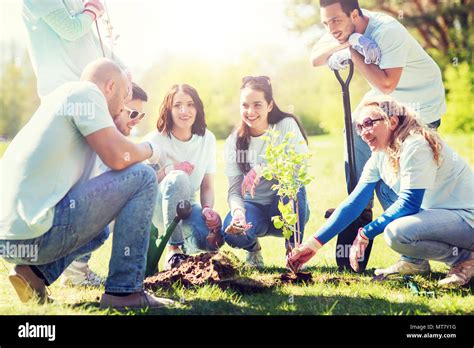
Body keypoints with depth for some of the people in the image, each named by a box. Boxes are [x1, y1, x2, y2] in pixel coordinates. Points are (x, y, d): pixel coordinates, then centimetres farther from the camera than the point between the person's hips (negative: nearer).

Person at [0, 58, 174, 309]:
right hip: (36, 234, -10)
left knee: (100, 230, 36)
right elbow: (117, 157, -12)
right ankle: (124, 290, -6)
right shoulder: (86, 91, -2)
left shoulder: (60, 97, 26)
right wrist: (148, 150, 8)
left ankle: (37, 271, 11)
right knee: (142, 177, -3)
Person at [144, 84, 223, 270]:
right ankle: (174, 249, -25)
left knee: (212, 239, -29)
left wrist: (208, 210, -18)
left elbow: (207, 187, 1)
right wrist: (167, 171, -26)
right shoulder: (155, 140, -13)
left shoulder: (207, 139, -1)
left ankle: (184, 243, 9)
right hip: (157, 207, -3)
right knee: (178, 178, -36)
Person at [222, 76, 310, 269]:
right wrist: (237, 211, -34)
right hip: (254, 207, 1)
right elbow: (235, 189, -12)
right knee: (232, 231, -31)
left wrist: (263, 168, -36)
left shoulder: (286, 125, -10)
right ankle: (253, 248, 8)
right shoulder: (234, 142, -4)